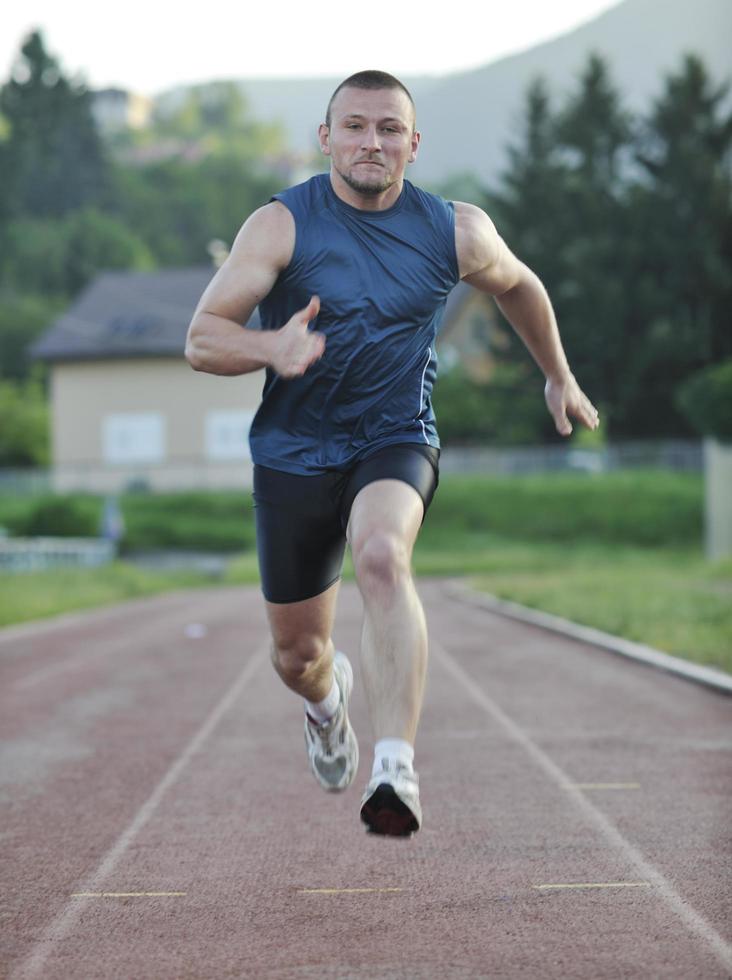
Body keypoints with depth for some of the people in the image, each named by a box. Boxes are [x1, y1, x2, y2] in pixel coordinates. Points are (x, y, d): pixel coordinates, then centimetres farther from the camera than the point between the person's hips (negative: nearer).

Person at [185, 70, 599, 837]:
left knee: (381, 556, -34)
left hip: (395, 441, 0)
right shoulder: (281, 225, -11)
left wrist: (559, 376, 28)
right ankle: (327, 696, 50)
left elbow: (517, 286, 19)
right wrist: (271, 347, -38)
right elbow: (201, 340, -18)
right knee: (296, 652, 10)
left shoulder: (457, 233, -4)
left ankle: (396, 770, -40)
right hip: (294, 452, 1)